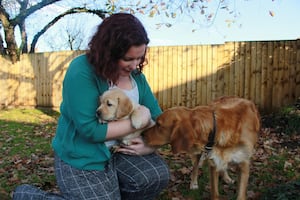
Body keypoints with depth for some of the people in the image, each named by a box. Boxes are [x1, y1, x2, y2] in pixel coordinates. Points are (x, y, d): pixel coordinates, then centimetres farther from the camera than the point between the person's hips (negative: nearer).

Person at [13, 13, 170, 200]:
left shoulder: (136, 75, -1)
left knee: (159, 174, -7)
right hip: (82, 158, -6)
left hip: (118, 151, 7)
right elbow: (89, 130, -29)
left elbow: (156, 116, 4)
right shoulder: (81, 72, -24)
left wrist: (150, 146, -16)